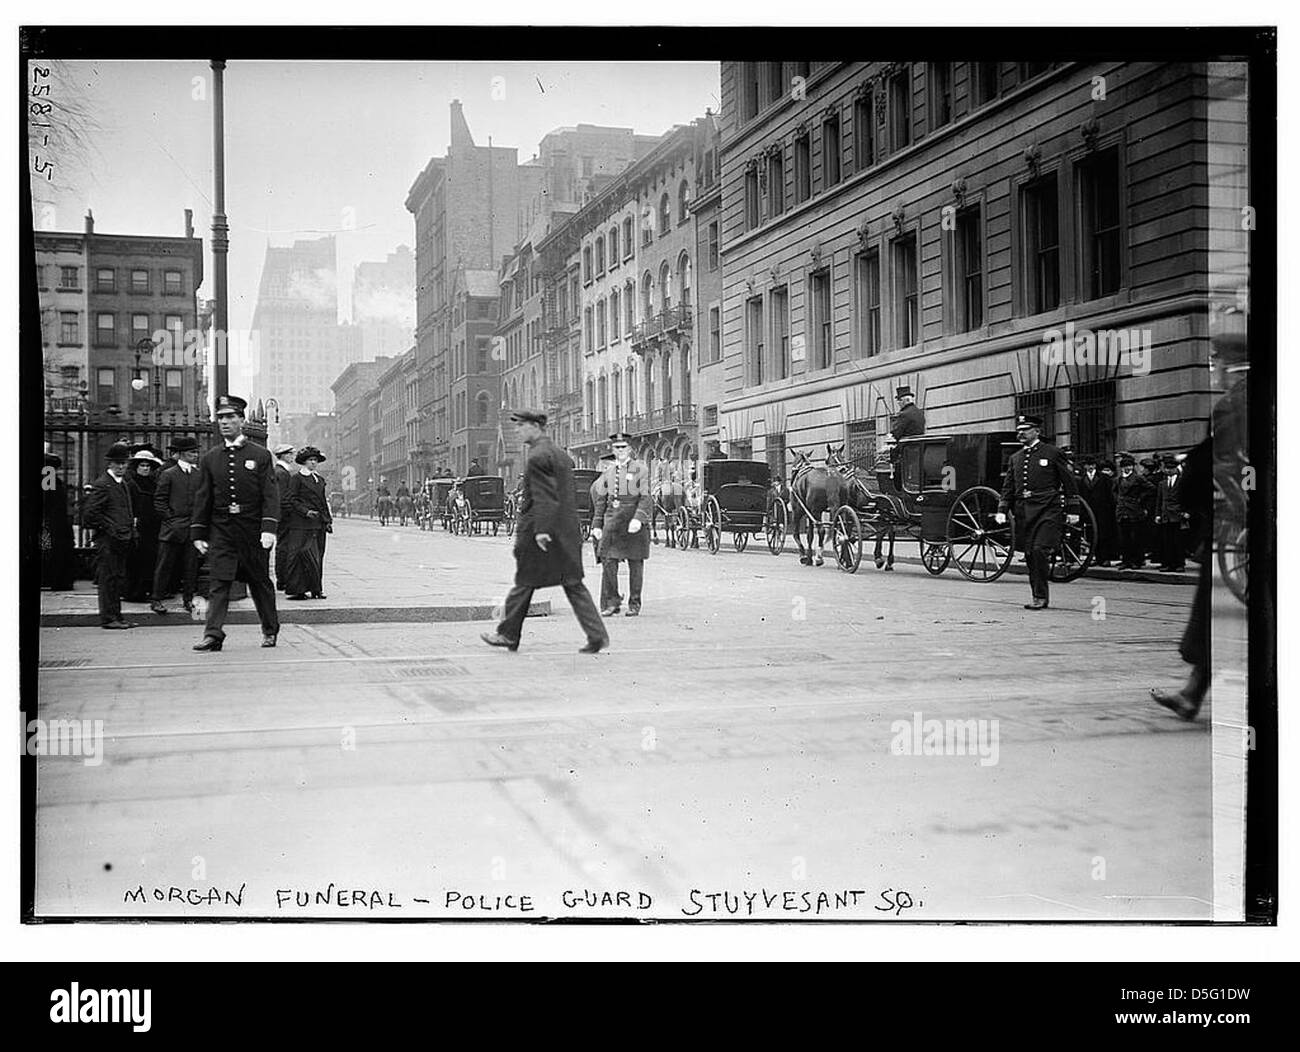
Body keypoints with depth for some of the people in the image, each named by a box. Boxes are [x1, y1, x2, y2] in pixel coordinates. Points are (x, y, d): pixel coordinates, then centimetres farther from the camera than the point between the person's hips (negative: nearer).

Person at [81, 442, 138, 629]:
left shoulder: (126, 484, 17)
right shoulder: (101, 485, -9)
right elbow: (90, 513, -15)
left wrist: (131, 530, 15)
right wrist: (108, 528, -13)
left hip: (123, 539, 8)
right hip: (107, 540, -8)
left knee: (119, 580, 11)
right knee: (107, 579, -5)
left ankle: (116, 616, 16)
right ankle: (108, 618, -3)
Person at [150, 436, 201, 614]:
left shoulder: (199, 475, 11)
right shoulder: (168, 474, -2)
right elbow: (159, 501, -2)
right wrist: (170, 519, -8)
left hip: (193, 528, 4)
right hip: (172, 529, -4)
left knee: (191, 565, 6)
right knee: (165, 565, -1)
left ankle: (188, 599, 13)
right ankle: (157, 599, 4)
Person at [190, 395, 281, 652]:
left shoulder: (260, 455, 0)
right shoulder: (210, 459, 8)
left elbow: (270, 495, -6)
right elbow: (202, 498, 10)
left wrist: (269, 528, -17)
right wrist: (198, 534, 5)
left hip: (253, 530, -2)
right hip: (221, 531, 2)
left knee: (260, 582, 10)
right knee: (218, 582, -7)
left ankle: (270, 630, 25)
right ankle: (213, 634, -10)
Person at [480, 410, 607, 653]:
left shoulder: (537, 457, -13)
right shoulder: (560, 453, 15)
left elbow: (543, 497, -21)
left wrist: (541, 530, -25)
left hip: (540, 531, -8)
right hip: (567, 531, 8)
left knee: (524, 582, 5)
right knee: (573, 583, 6)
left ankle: (508, 635, 17)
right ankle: (597, 635, -2)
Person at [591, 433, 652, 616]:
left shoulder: (640, 469, -1)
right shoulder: (608, 472, 12)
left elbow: (646, 498, -9)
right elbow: (600, 500, 16)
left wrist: (638, 519, -22)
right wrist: (596, 524, 9)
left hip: (634, 524, -3)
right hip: (612, 523, 3)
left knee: (635, 564, 3)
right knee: (608, 561, -6)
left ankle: (634, 604, 11)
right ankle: (610, 602, 1)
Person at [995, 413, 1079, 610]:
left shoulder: (1052, 453, 3)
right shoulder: (1015, 458, 17)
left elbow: (1069, 482, 4)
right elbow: (1008, 487, 18)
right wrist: (1002, 510, 5)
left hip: (1047, 510, -5)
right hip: (1024, 511, 5)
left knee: (1039, 551, -16)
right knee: (1029, 554, 4)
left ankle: (1040, 597, -9)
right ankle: (1037, 596, 12)